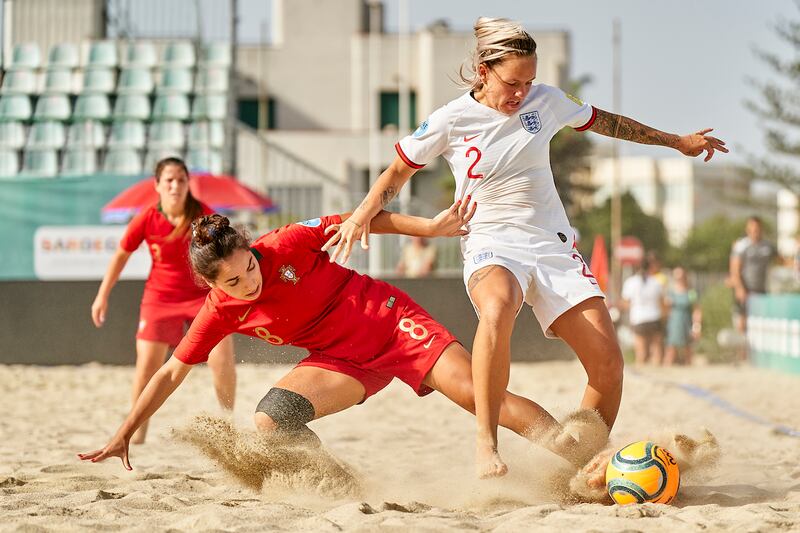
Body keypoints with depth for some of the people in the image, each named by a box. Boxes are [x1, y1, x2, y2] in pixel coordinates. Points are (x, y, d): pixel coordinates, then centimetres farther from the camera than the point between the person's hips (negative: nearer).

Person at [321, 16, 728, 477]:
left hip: (553, 245, 4)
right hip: (492, 245, -4)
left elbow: (603, 122, 22)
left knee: (608, 360, -12)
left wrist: (677, 141, 30)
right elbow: (398, 172, 9)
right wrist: (365, 213, -10)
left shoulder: (546, 101, 5)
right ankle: (486, 444, -34)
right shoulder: (451, 121, -3)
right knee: (498, 310, -41)